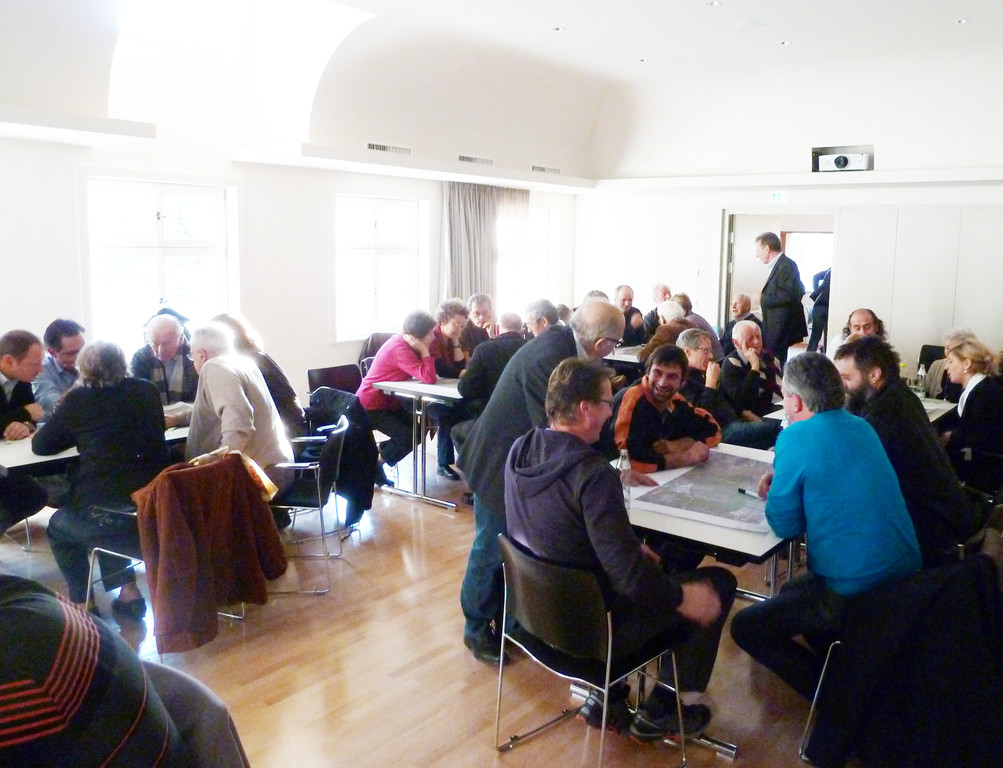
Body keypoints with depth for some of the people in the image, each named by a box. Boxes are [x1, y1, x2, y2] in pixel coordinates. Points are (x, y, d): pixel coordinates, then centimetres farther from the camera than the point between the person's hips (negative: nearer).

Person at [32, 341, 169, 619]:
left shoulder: (77, 399, -1)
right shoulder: (147, 391, 7)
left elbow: (40, 445, 10)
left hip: (105, 513, -3)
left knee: (58, 527, 29)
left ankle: (83, 603, 23)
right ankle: (127, 591, 30)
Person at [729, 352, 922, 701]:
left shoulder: (796, 438, -15)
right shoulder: (861, 427, 8)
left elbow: (784, 526, -9)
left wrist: (774, 493, 9)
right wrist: (782, 484, 12)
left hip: (854, 593, -8)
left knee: (745, 627, 5)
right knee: (793, 590, 30)